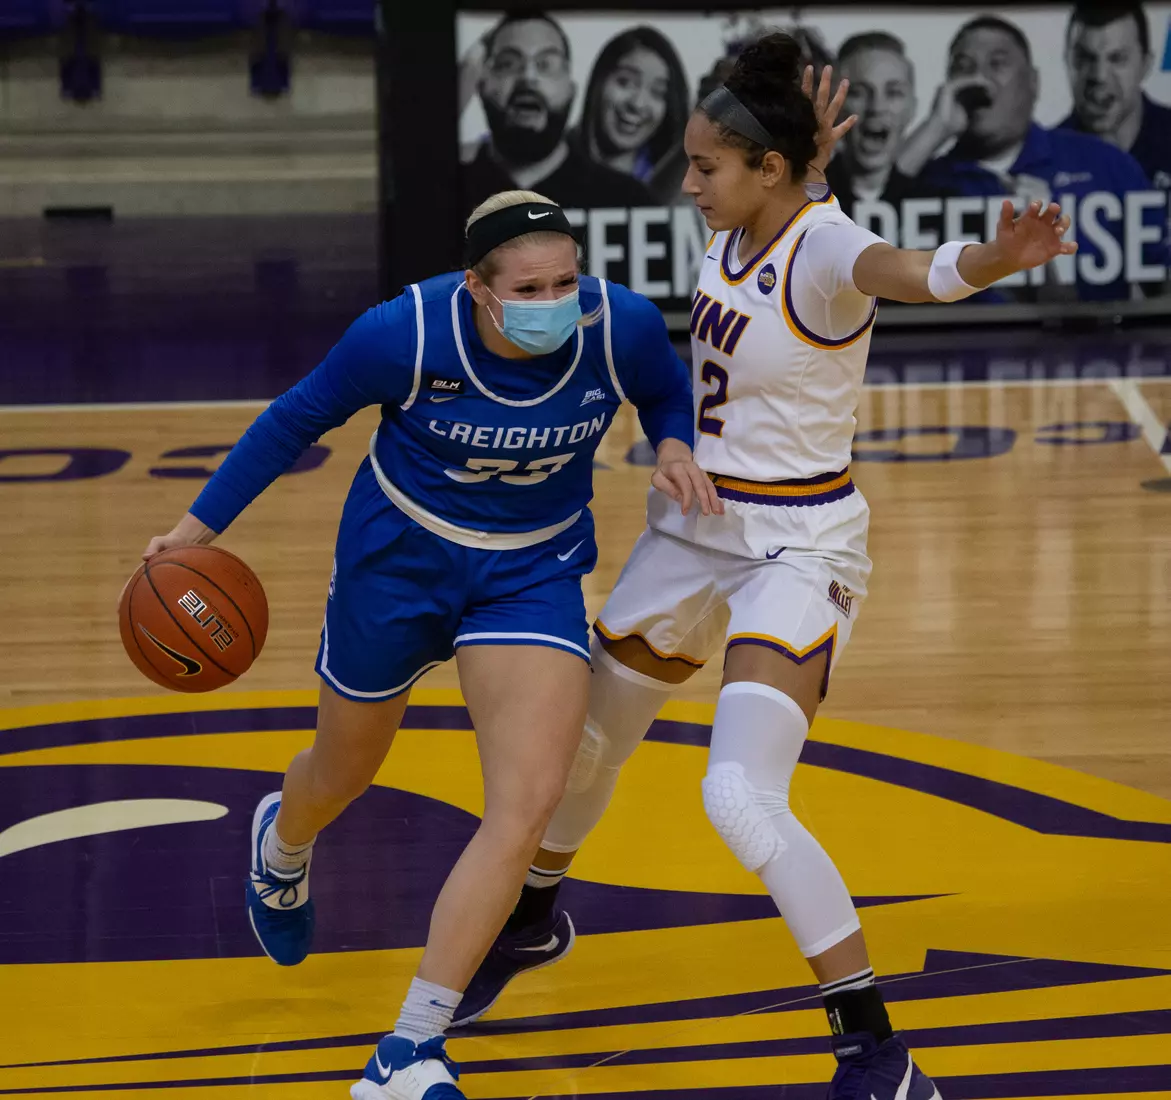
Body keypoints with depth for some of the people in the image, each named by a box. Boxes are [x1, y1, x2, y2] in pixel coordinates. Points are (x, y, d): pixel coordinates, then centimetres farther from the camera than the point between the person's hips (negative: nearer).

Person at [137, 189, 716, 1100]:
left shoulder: (620, 328, -21)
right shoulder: (407, 334, -26)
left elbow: (668, 393, 3)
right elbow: (300, 416, -9)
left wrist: (676, 446, -20)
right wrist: (202, 523, -7)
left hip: (532, 572, 1)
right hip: (398, 557, -1)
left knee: (530, 802, -18)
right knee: (344, 777, 20)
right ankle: (282, 844, 63)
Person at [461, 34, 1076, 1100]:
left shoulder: (825, 248, -23)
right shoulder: (740, 228, -1)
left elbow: (917, 271, -49)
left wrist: (999, 255, -69)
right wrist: (806, 165, 8)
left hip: (798, 548, -8)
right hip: (694, 527, 8)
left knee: (742, 796, -25)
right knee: (584, 743, 23)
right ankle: (533, 920, 54)